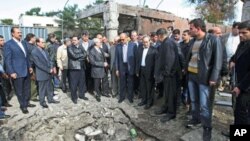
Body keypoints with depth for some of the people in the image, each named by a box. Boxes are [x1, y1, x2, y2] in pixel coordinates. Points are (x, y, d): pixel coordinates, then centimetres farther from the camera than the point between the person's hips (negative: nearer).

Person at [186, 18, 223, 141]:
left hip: (204, 77, -6)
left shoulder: (213, 40, -10)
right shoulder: (193, 41, 10)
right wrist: (186, 69, 11)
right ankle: (195, 119, 37)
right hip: (191, 75, 6)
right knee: (194, 100, 17)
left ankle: (207, 127, 17)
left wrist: (213, 78, -16)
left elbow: (218, 60, -12)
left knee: (204, 105, -1)